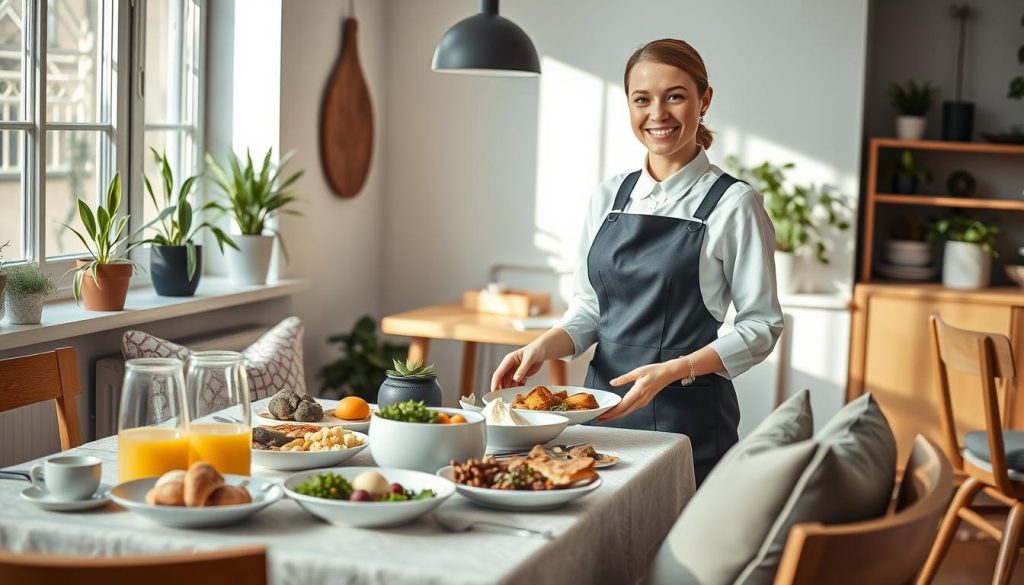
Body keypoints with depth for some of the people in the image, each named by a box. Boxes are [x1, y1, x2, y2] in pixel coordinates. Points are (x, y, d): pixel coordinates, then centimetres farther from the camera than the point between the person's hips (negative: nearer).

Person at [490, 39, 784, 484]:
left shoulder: (733, 204, -8)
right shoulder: (608, 197, 7)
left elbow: (761, 326, -7)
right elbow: (588, 310, 12)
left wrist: (671, 371, -19)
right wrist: (543, 347, -8)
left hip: (687, 416, -4)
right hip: (603, 406, 4)